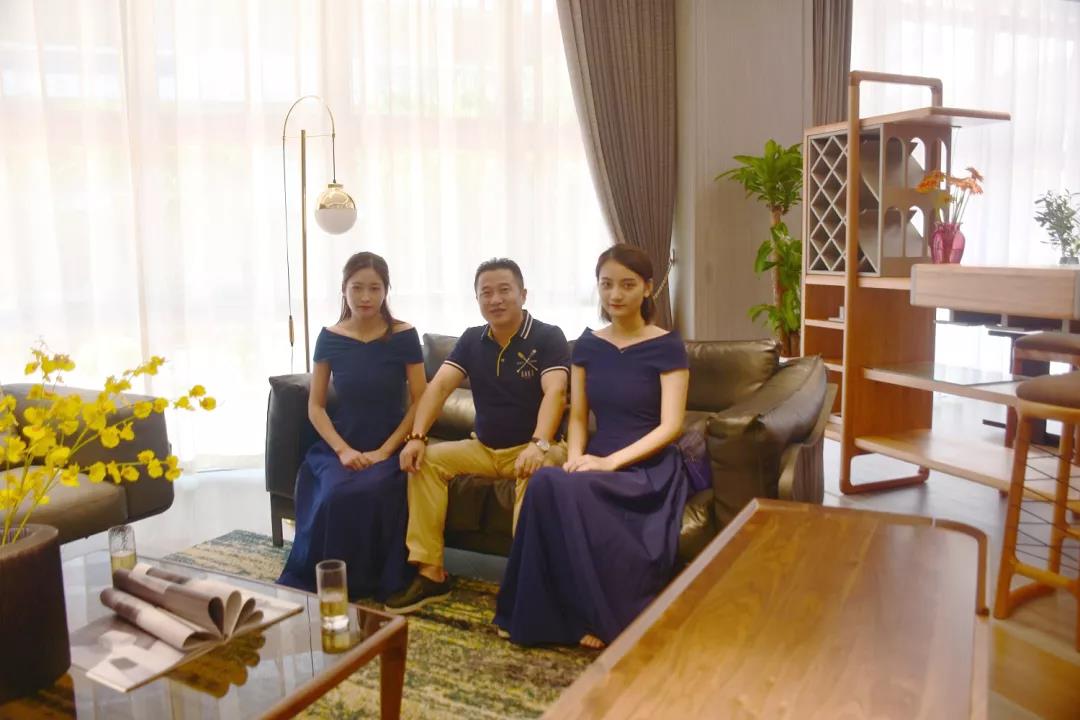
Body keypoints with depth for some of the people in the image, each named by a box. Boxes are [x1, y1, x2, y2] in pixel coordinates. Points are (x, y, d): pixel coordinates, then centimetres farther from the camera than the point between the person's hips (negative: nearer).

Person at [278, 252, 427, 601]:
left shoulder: (404, 336, -3)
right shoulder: (329, 338, 3)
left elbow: (419, 401, -2)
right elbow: (315, 406, 5)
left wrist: (384, 451, -11)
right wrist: (343, 450, -10)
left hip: (390, 446, -1)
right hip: (341, 445, 2)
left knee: (370, 494, -33)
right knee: (335, 495, -30)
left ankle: (375, 582, -10)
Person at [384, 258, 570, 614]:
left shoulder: (548, 337, -9)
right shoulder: (471, 340, 6)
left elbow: (555, 393, -25)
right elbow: (439, 386, -4)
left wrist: (539, 444, -42)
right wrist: (416, 436, -21)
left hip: (531, 448, -5)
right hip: (484, 448, 5)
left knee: (536, 473, -37)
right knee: (427, 460, -14)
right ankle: (431, 573, -12)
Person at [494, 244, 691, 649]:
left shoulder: (667, 347, -5)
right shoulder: (587, 346, 10)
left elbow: (670, 426, -12)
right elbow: (578, 416, 11)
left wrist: (610, 462, -21)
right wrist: (575, 458, -10)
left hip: (648, 469, -4)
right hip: (597, 464, 4)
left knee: (566, 490, -32)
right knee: (546, 483, -29)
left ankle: (608, 618, -15)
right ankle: (536, 615, -14)